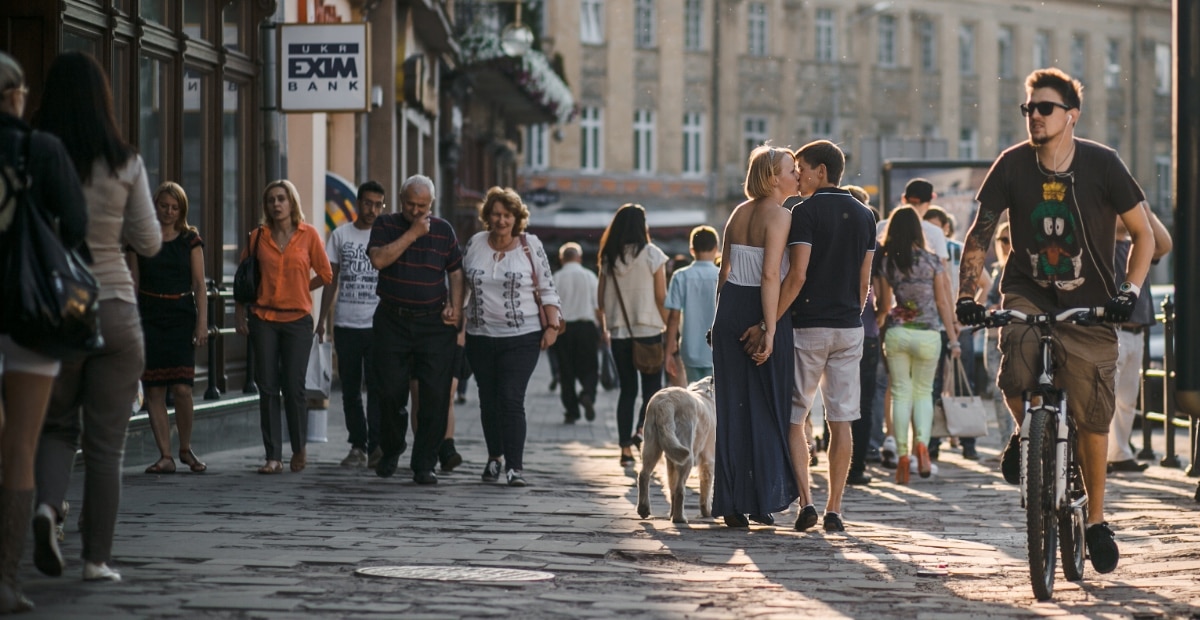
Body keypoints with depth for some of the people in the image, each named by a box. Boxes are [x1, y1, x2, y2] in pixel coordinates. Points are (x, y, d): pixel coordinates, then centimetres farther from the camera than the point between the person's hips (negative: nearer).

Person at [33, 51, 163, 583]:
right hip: (114, 308, -1)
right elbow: (150, 243, 1)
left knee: (56, 425, 17)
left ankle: (47, 505, -11)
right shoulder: (126, 164, -5)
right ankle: (97, 557, 7)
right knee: (105, 442, 7)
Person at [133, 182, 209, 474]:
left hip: (181, 316, -1)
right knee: (154, 390, -3)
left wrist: (202, 322, -4)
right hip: (149, 317, 1)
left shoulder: (191, 240, 6)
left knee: (182, 388, -10)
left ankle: (185, 449, 9)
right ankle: (165, 455, 1)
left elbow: (199, 285, 4)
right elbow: (133, 283, 7)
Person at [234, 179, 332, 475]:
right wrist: (240, 311, 6)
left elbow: (325, 274, 7)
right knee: (267, 388, -1)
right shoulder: (259, 236, 5)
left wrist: (298, 289, 7)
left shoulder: (308, 234, 0)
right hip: (263, 320, 2)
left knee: (294, 387, -3)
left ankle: (299, 448, 18)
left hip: (297, 319, -2)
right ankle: (273, 457, 3)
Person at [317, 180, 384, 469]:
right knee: (350, 389, 7)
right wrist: (322, 318, 7)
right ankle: (357, 446, 15)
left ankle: (376, 447, -4)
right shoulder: (340, 235, 8)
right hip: (346, 323, 3)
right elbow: (331, 279, 12)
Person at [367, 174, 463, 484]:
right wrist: (412, 233, -15)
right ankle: (390, 452, 26)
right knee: (391, 392, 2)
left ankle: (424, 464, 0)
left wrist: (455, 307, -1)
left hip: (434, 323, 1)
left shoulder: (444, 230, 8)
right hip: (392, 321, -1)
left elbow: (456, 272, 13)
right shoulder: (385, 225, 3)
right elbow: (379, 259, -14)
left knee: (435, 395, -7)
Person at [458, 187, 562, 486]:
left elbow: (546, 290, 1)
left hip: (522, 338, -3)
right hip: (480, 337, 3)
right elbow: (462, 286, 15)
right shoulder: (475, 244, 5)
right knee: (488, 400, 10)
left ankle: (514, 466, -12)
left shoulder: (530, 245, -1)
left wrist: (552, 326, -5)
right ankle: (494, 456, 27)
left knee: (511, 399, -12)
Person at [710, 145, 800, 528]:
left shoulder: (739, 213, 12)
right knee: (767, 409, 3)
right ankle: (762, 501, 5)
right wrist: (770, 328, -21)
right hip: (761, 311, -6)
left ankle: (731, 502, 6)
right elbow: (771, 276, -19)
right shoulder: (779, 215, -11)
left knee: (733, 407, 7)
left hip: (730, 309, 6)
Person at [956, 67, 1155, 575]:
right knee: (1015, 376, -27)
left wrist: (1129, 290, -16)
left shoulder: (1101, 164, -9)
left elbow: (1143, 234, -3)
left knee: (1092, 415, -3)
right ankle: (1025, 431, 8)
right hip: (1027, 294, 1)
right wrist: (967, 295, -13)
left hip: (1089, 305, -1)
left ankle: (1096, 518, 15)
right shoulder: (1013, 165, -6)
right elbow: (979, 234, -1)